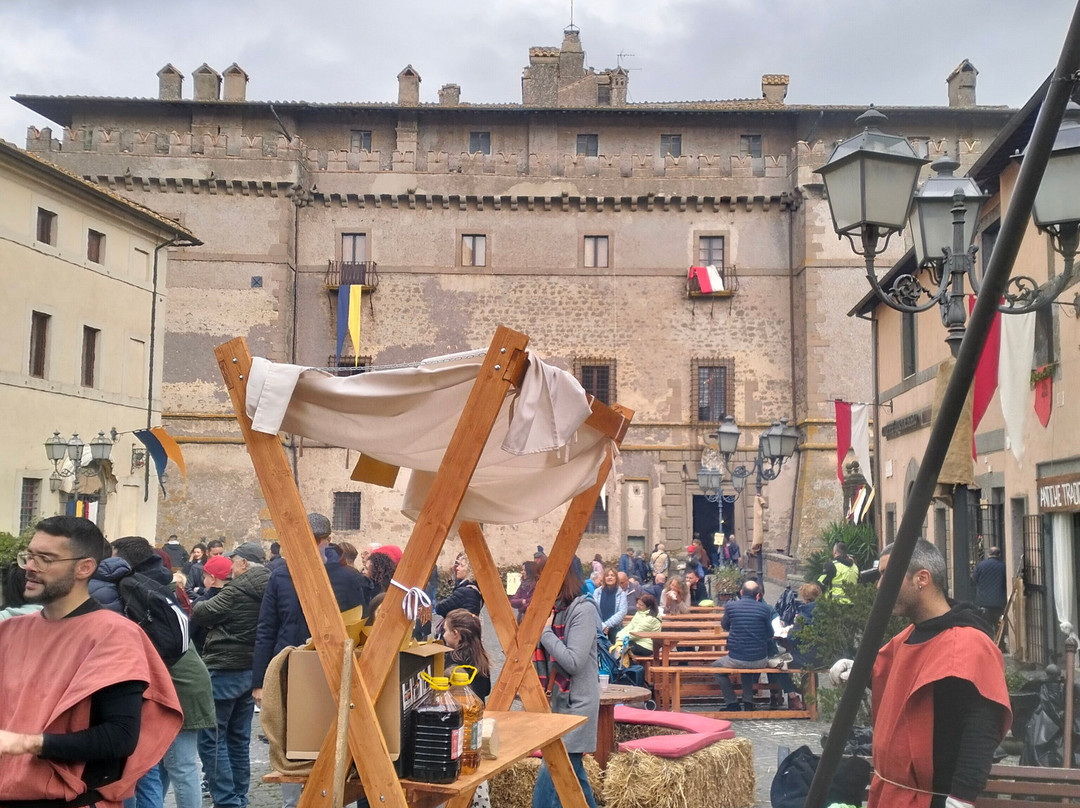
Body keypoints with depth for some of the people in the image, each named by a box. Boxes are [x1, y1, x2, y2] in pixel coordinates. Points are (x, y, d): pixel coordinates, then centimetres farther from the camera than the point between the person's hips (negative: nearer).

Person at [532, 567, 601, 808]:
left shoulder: (583, 609, -15)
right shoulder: (553, 609, 8)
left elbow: (573, 662, -22)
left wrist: (545, 630, -17)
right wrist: (537, 629, -1)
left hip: (576, 705, -9)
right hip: (560, 701, 9)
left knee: (550, 778, -10)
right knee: (571, 772, 17)